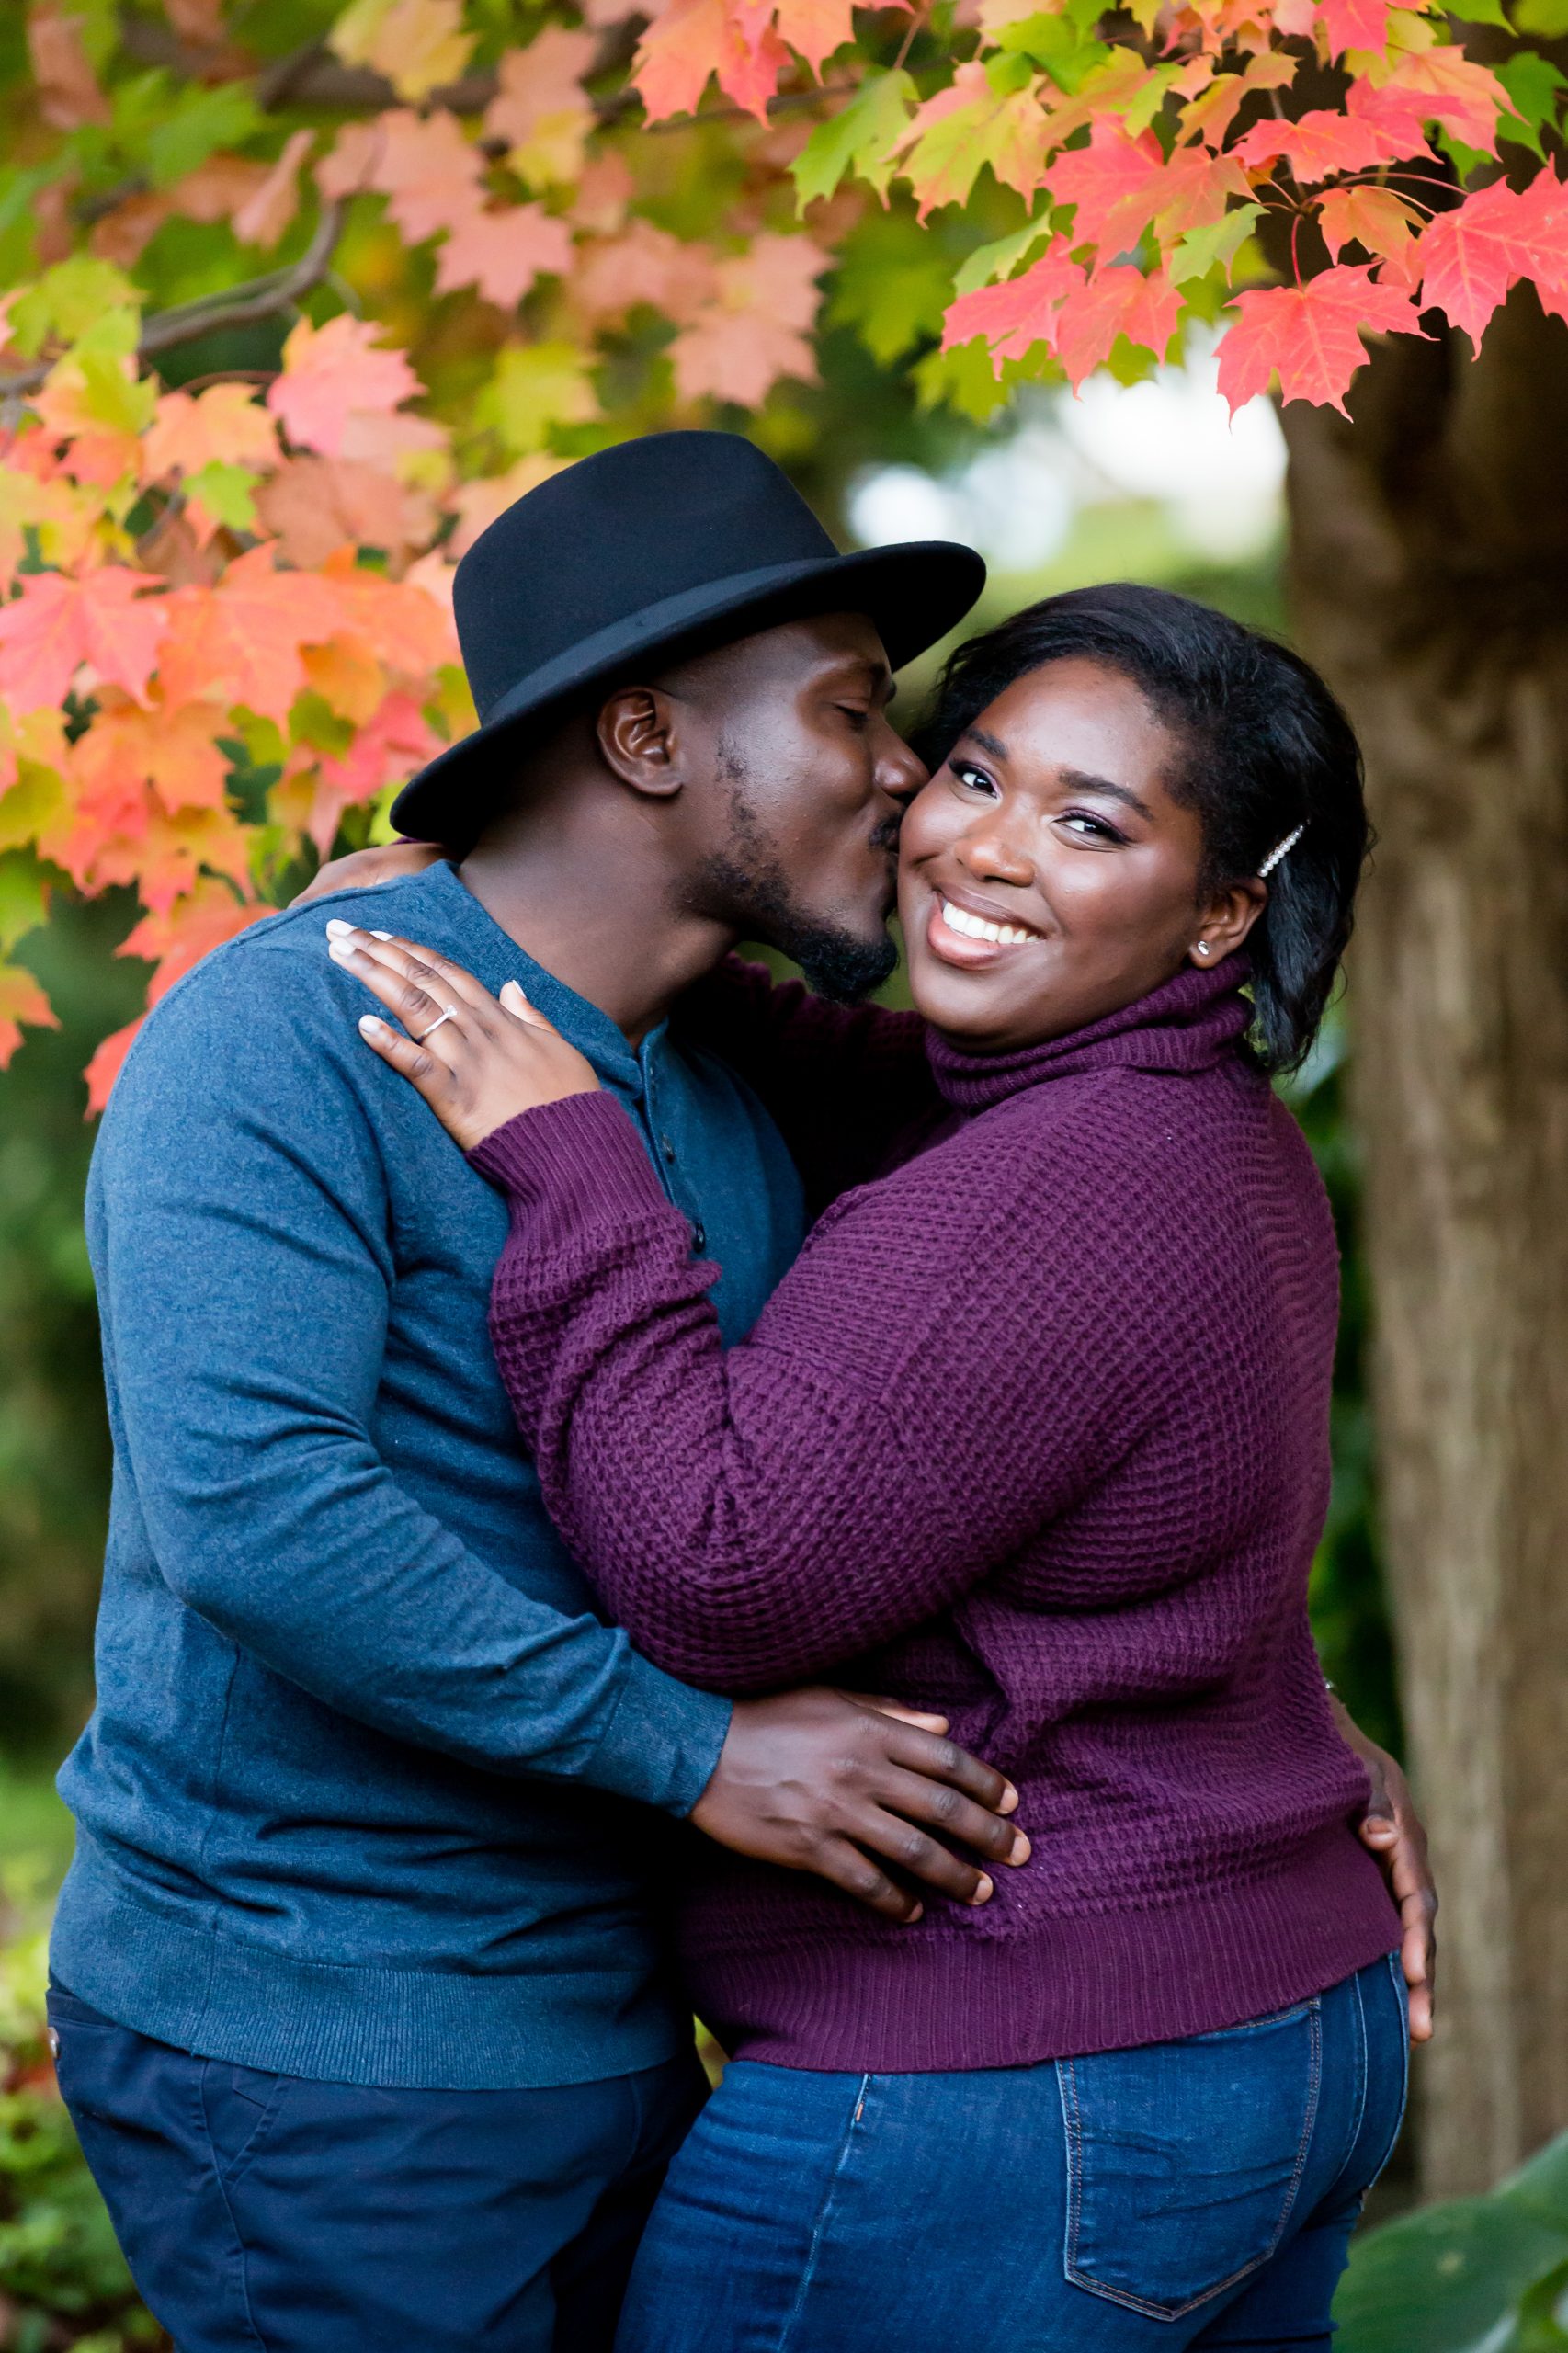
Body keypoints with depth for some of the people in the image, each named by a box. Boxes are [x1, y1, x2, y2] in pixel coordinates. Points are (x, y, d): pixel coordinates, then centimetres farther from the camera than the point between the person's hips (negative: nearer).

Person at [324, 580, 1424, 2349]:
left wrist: (565, 1165, -19)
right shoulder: (1208, 1133, 8)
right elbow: (866, 1102, 22)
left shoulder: (1052, 1199, -23)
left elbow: (718, 1585, -25)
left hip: (1001, 2115, -10)